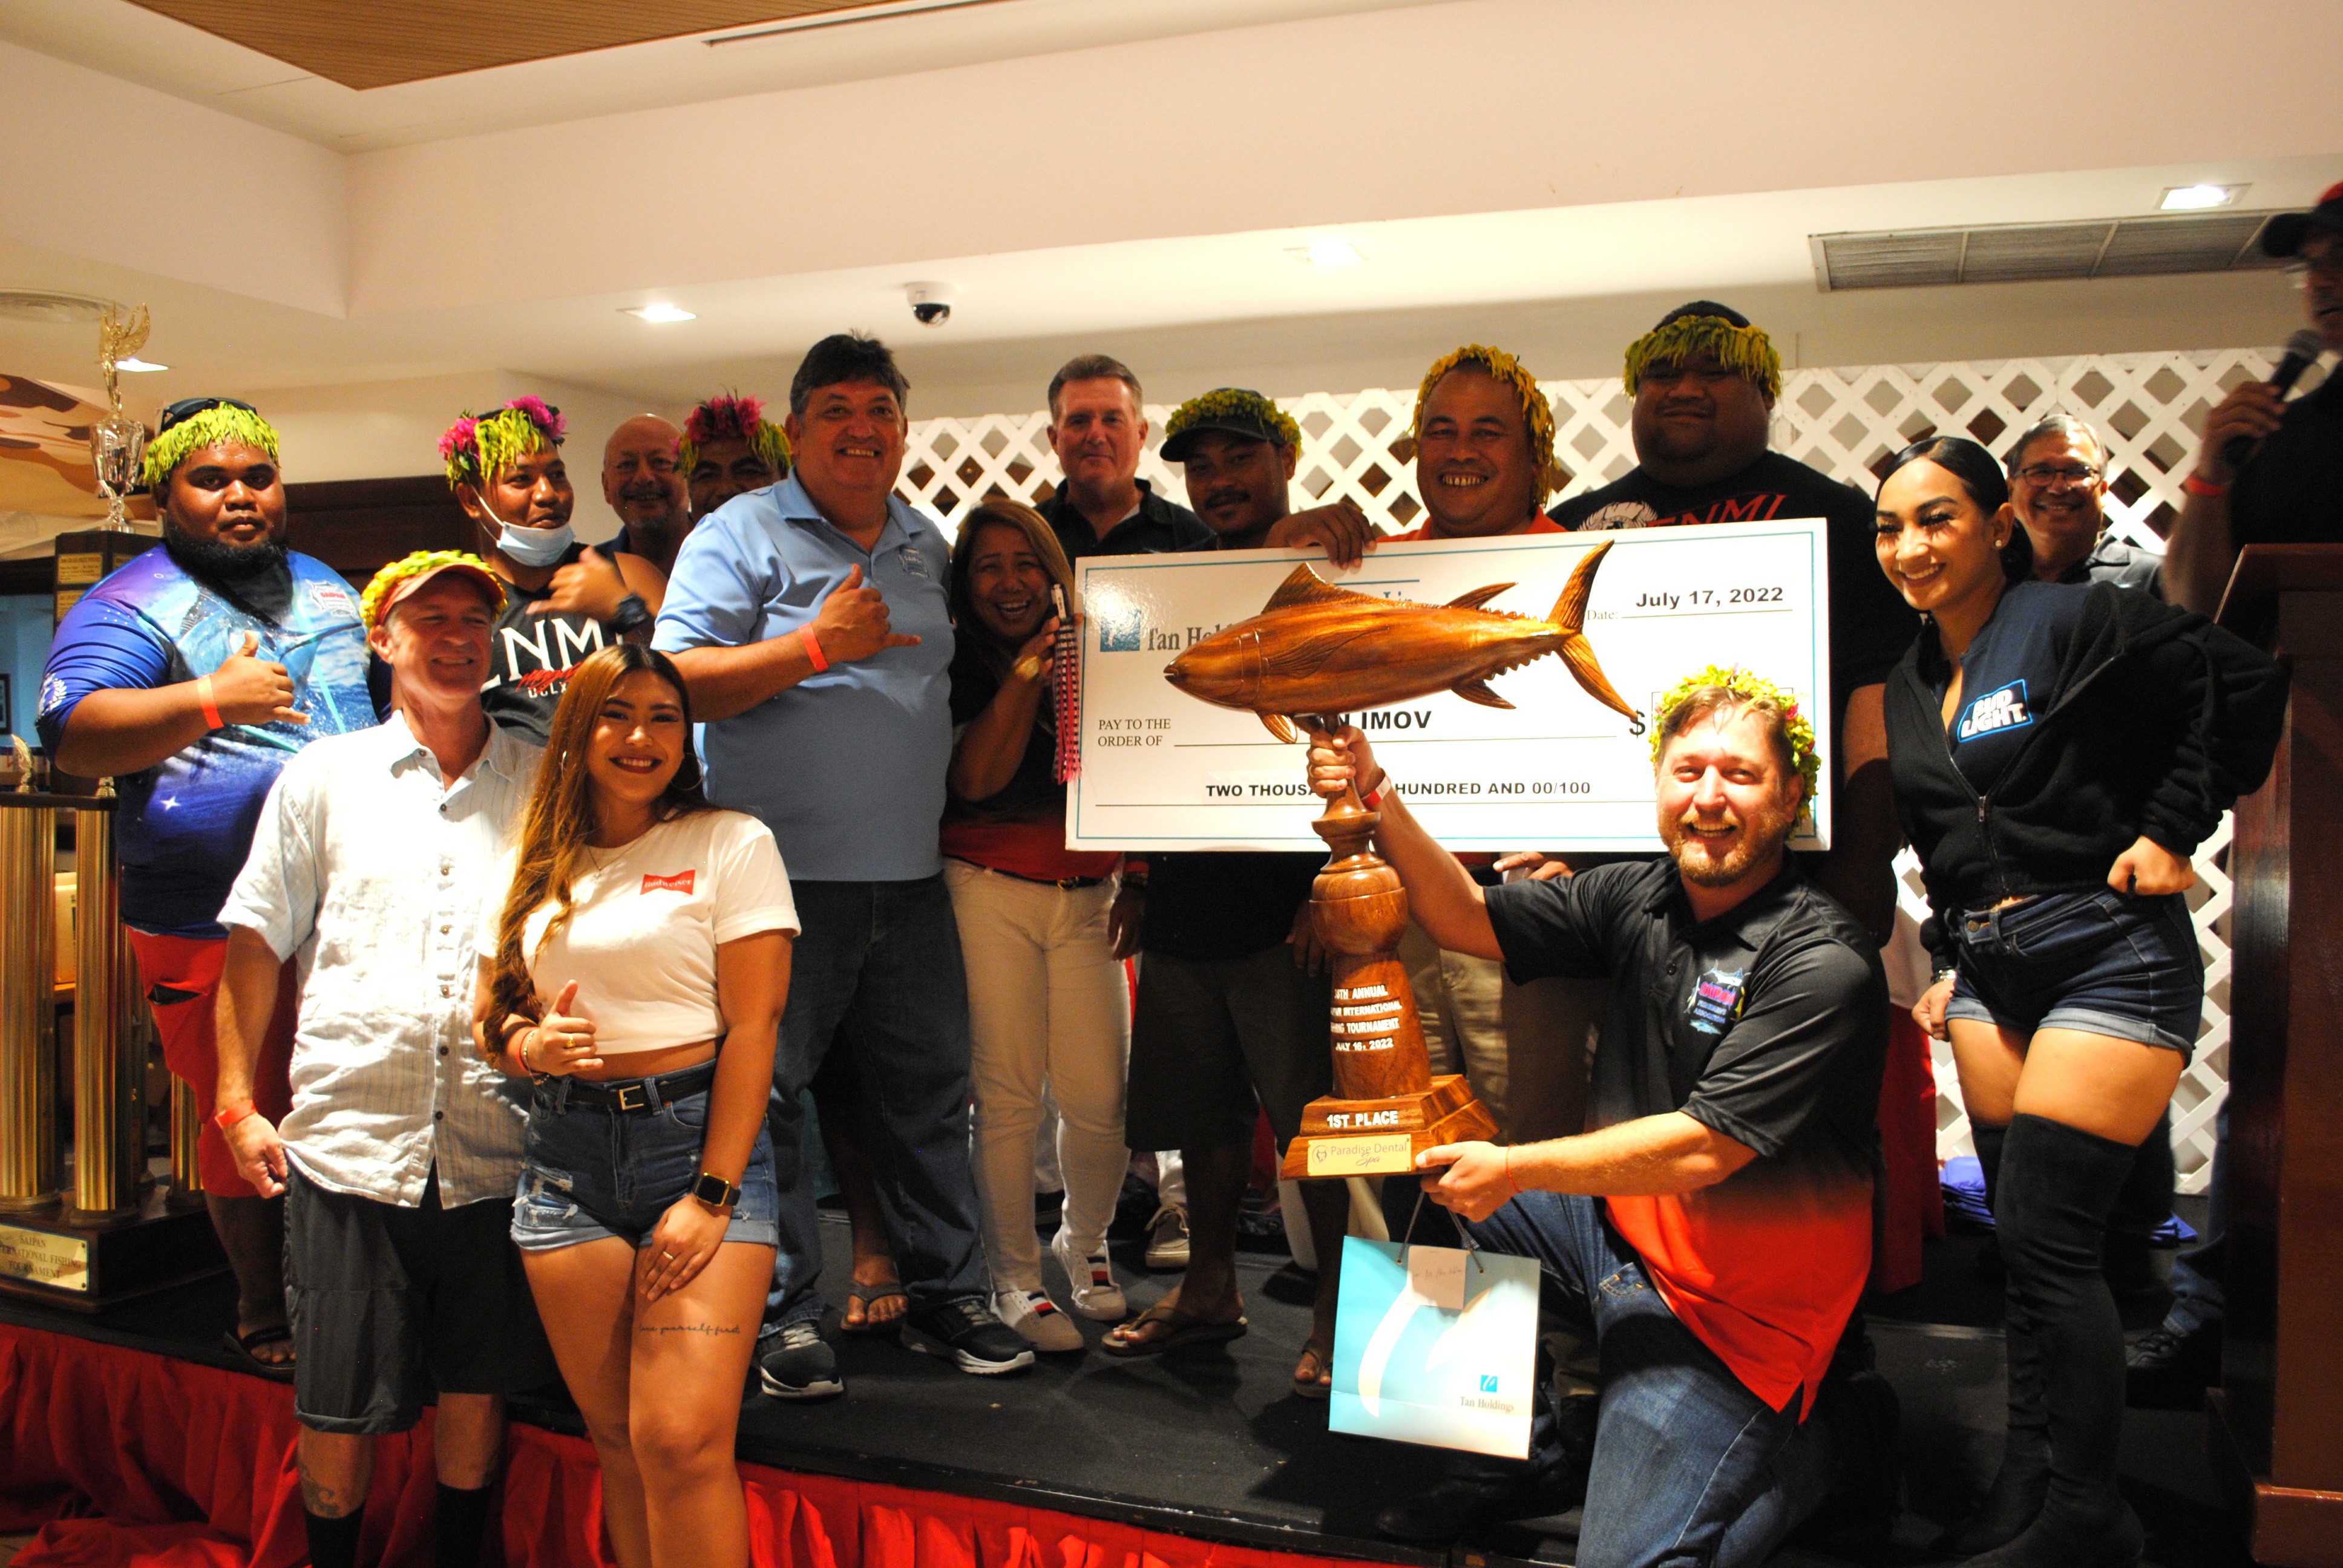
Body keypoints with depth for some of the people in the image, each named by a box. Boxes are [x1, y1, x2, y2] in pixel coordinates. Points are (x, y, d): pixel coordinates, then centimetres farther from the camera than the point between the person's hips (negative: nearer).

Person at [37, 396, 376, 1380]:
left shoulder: (325, 588, 16)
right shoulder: (130, 607, -5)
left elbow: (381, 700, 32)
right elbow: (73, 738, -19)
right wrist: (211, 699, -29)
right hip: (217, 925, -5)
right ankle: (261, 1315, 24)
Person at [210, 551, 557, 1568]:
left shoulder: (543, 784, 6)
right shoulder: (323, 777, 6)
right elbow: (255, 944, 7)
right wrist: (238, 1105, 2)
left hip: (497, 1146, 1)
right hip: (350, 1140, 0)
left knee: (476, 1389, 13)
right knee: (338, 1407, 7)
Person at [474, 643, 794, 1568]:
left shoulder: (732, 843, -1)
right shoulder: (529, 871, 13)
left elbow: (752, 1026, -7)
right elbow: (487, 1015, 17)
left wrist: (712, 1194, -13)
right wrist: (528, 1044, -8)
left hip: (698, 1139, -4)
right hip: (566, 1157, 4)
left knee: (683, 1440, -13)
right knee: (617, 1437, 8)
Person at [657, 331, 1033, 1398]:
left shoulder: (929, 547, 16)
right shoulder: (741, 534, -2)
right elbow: (677, 681, -12)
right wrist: (817, 645, -17)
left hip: (911, 877, 6)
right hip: (781, 872, -5)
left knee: (931, 1089, 11)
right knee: (765, 1095, 1)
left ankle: (946, 1295, 24)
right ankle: (785, 1315, 15)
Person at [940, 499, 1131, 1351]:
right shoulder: (957, 667, 3)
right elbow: (976, 777, -11)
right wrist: (1025, 674, -13)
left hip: (1088, 898, 3)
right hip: (990, 894, -3)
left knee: (1099, 1097, -1)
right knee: (1008, 1095, -3)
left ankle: (1084, 1242, 27)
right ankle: (1012, 1277, 16)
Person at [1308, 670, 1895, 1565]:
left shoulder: (1824, 964, -20)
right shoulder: (1638, 898, 0)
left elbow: (1702, 1150, -24)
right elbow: (1471, 921, 4)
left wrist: (1514, 1170, -19)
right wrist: (1380, 801, -10)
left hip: (1730, 1300, -7)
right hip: (1614, 1225, 7)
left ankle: (1831, 1425, 13)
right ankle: (1538, 1456, 17)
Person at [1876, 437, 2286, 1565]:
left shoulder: (2076, 623, -7)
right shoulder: (1910, 684, 14)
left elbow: (2246, 687, -11)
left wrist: (2172, 832, -11)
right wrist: (1950, 962, 15)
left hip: (2108, 953, -7)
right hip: (1989, 969, 7)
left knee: (2043, 1231, -10)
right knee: (2027, 1235, 9)